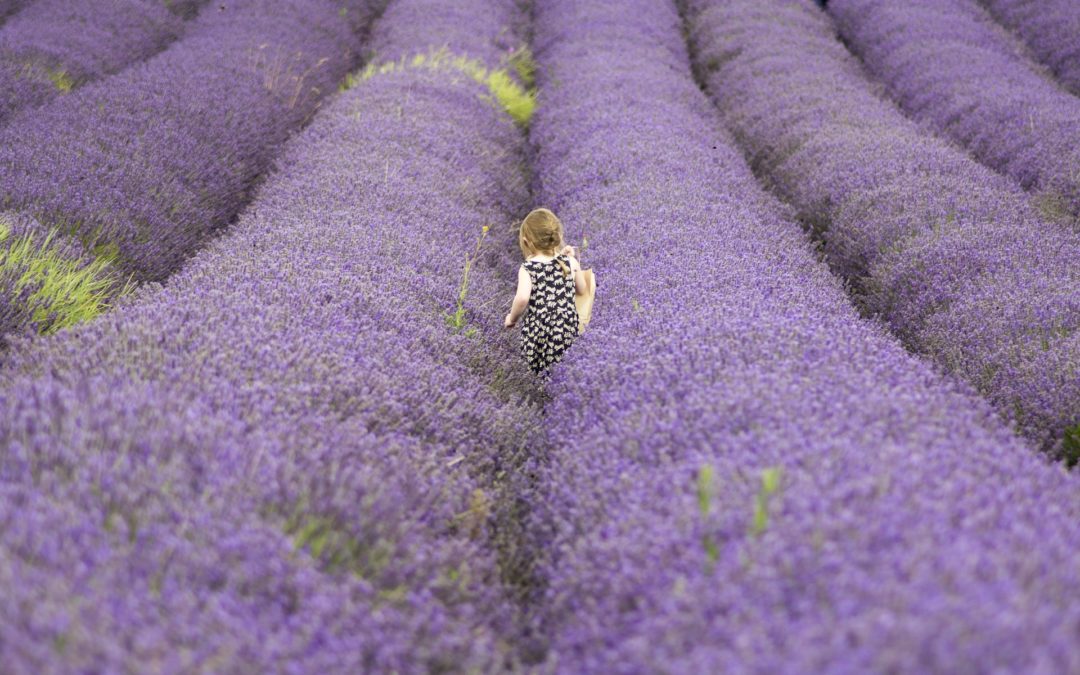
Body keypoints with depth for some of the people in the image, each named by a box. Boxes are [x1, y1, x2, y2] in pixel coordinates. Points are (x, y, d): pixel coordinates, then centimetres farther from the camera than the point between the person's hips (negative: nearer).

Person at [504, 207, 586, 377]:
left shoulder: (527, 269, -8)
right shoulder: (569, 262, 3)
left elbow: (522, 298, -24)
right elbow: (582, 290, 18)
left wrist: (512, 318, -6)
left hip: (539, 333, -3)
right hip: (568, 331, 3)